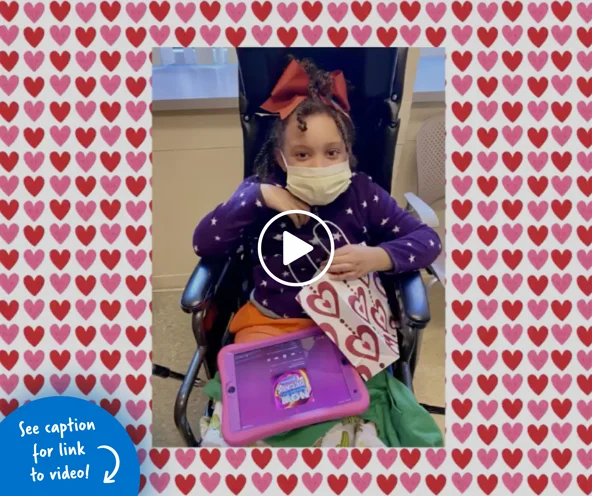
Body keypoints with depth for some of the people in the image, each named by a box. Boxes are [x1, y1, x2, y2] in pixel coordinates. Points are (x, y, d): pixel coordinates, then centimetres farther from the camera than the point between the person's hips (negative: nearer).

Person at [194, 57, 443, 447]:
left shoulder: (362, 193, -6)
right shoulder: (263, 193, -4)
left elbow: (427, 239, -3)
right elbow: (204, 244, -11)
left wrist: (377, 257, -23)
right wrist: (258, 196, -22)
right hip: (271, 320, 1)